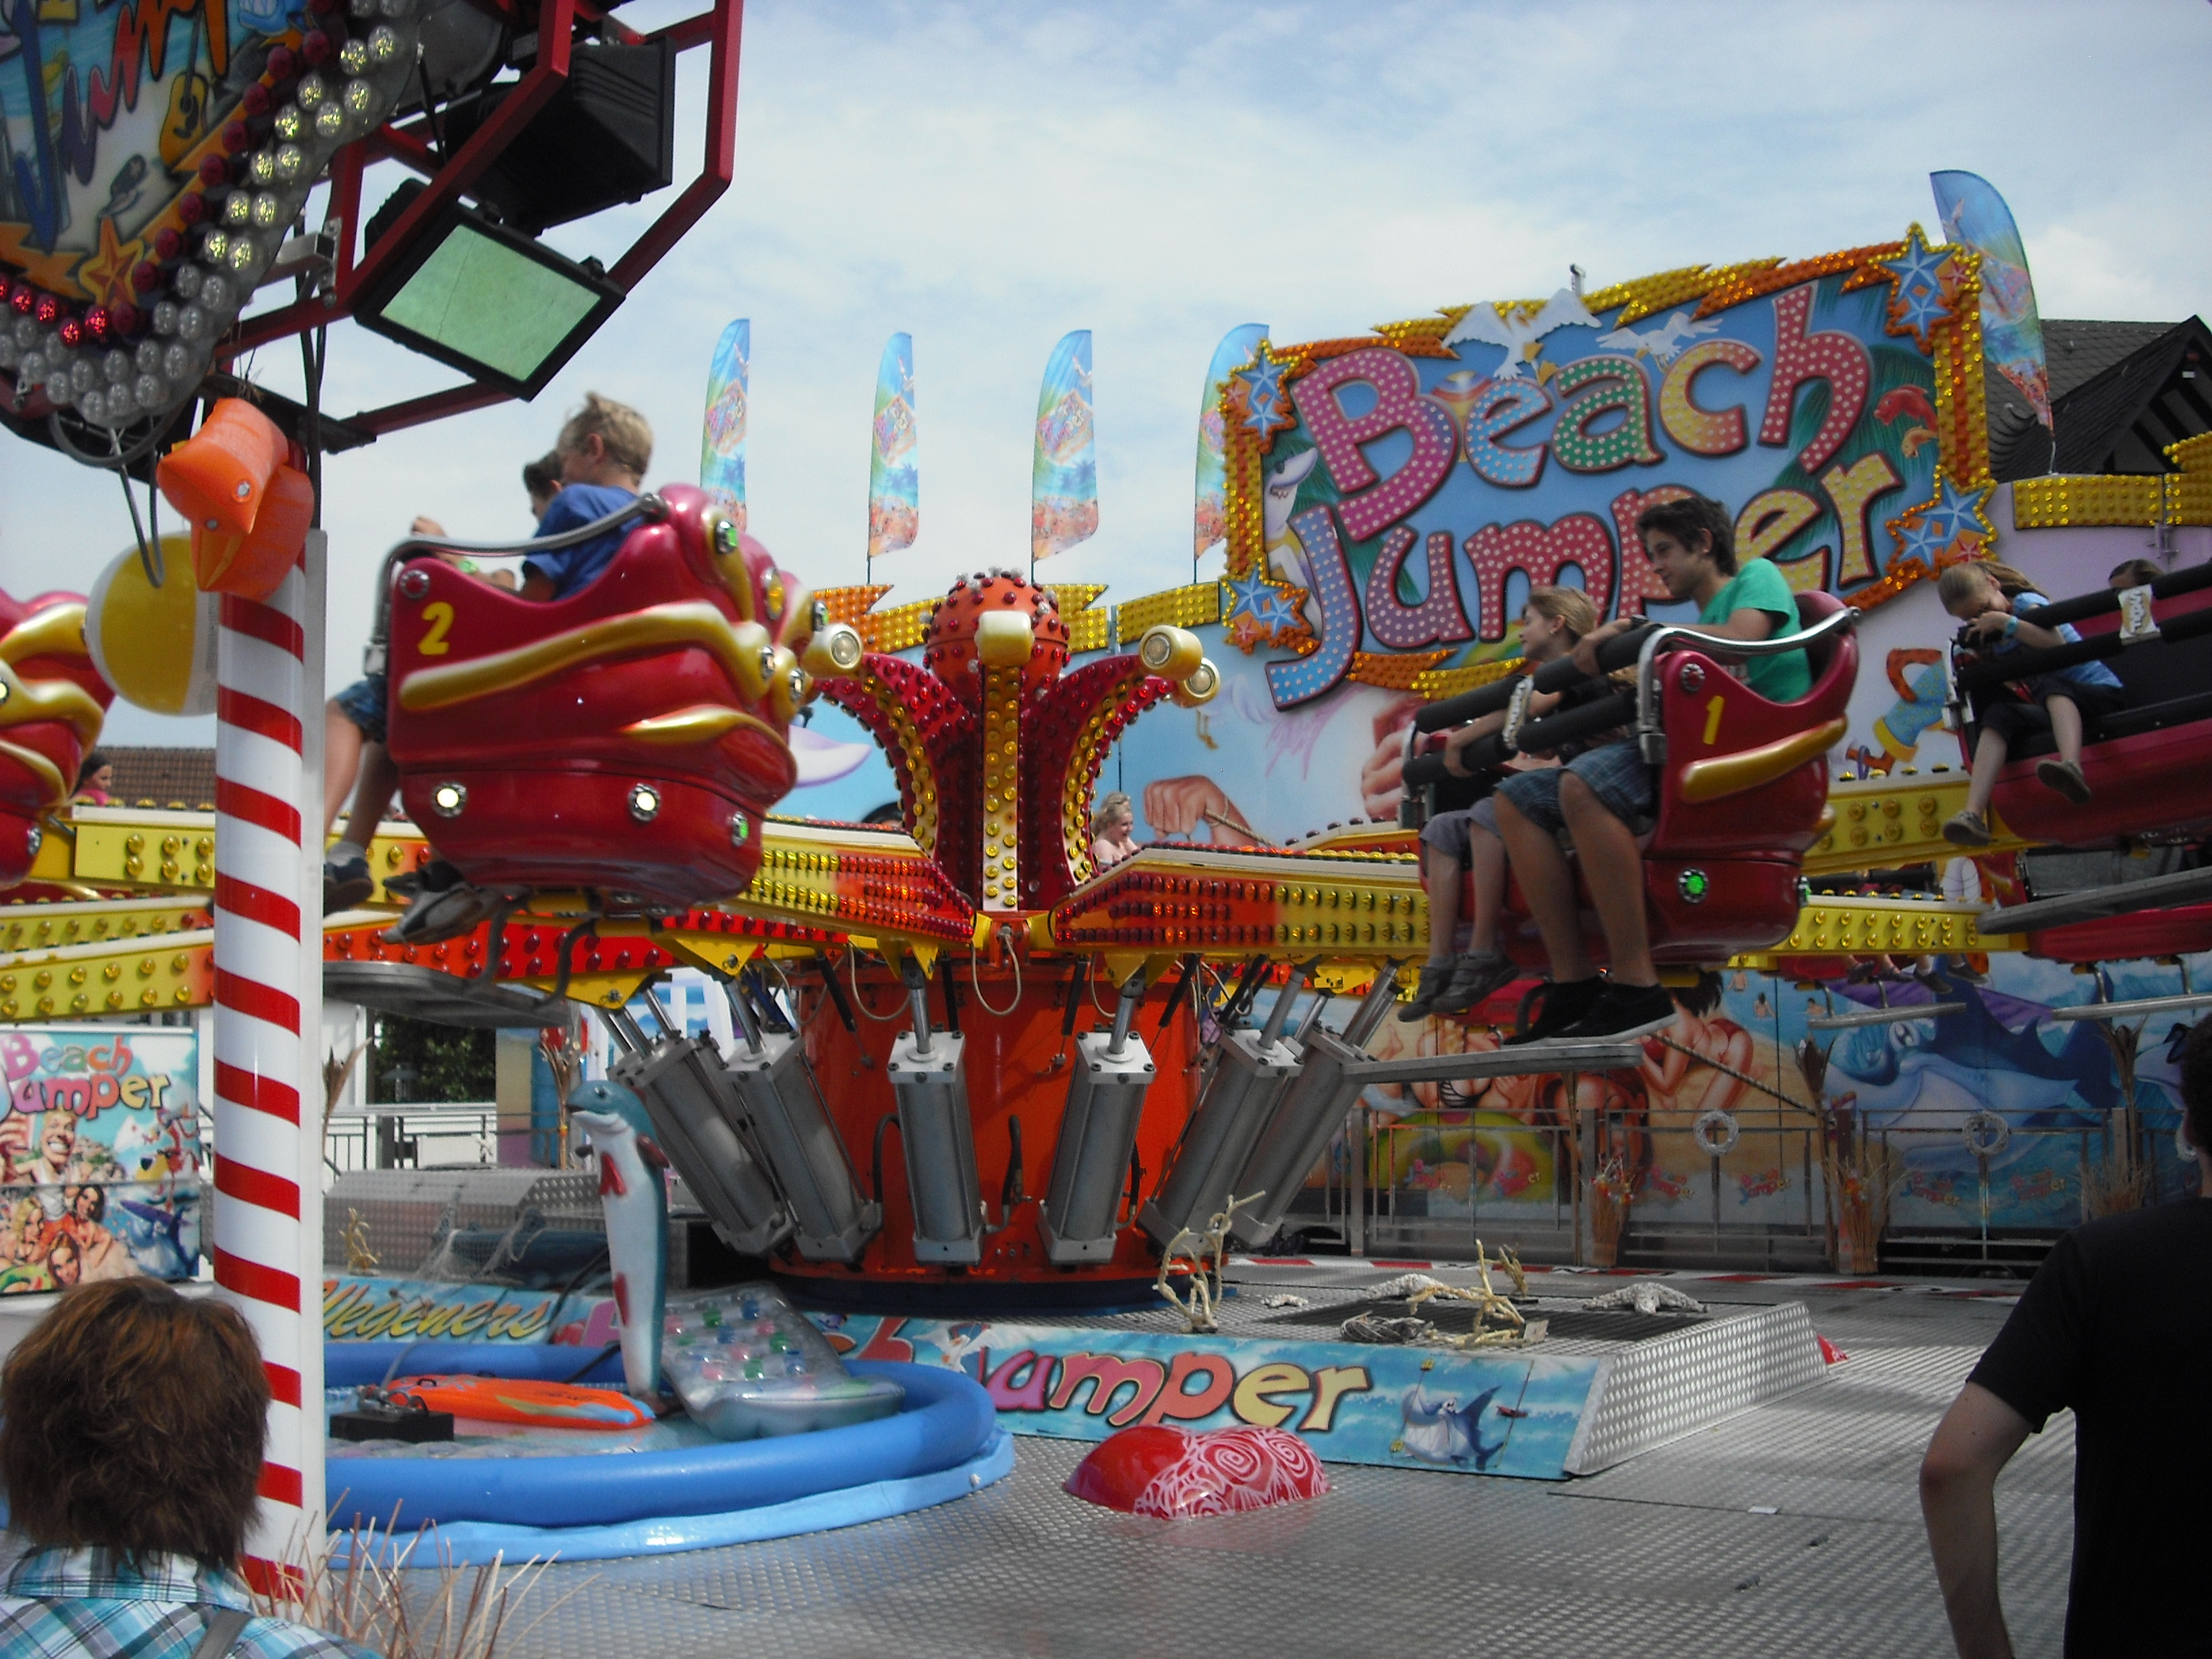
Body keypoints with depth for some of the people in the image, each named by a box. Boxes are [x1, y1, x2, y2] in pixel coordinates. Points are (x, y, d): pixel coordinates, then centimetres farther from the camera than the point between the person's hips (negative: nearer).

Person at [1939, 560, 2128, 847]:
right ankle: (1973, 814, -40)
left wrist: (2005, 622, -21)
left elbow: (2057, 643, -22)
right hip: (2056, 710, 5)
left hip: (2102, 692, -5)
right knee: (1997, 715, -21)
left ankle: (2072, 767, -63)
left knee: (2051, 686, -36)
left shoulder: (2026, 602, -4)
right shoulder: (1990, 639, 15)